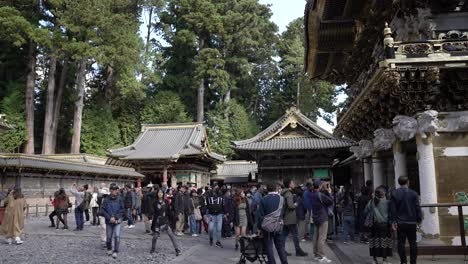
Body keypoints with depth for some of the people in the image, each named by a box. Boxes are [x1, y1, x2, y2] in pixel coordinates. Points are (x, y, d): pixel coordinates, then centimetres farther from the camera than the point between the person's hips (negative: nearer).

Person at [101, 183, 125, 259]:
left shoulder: (119, 199, -2)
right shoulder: (106, 200, -3)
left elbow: (122, 210, -1)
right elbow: (102, 211, -4)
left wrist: (115, 217, -11)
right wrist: (109, 218, -13)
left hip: (117, 221, -1)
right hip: (108, 221, 1)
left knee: (117, 236, -11)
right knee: (109, 237, 9)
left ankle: (115, 251, -2)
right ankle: (109, 249, 33)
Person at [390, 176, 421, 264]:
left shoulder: (394, 194, -2)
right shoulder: (413, 193, -2)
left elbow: (392, 209, -3)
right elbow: (418, 208, -1)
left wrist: (393, 221, 1)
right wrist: (418, 220, 5)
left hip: (400, 223, 0)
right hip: (411, 222, 0)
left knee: (401, 243, 5)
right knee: (412, 243, 9)